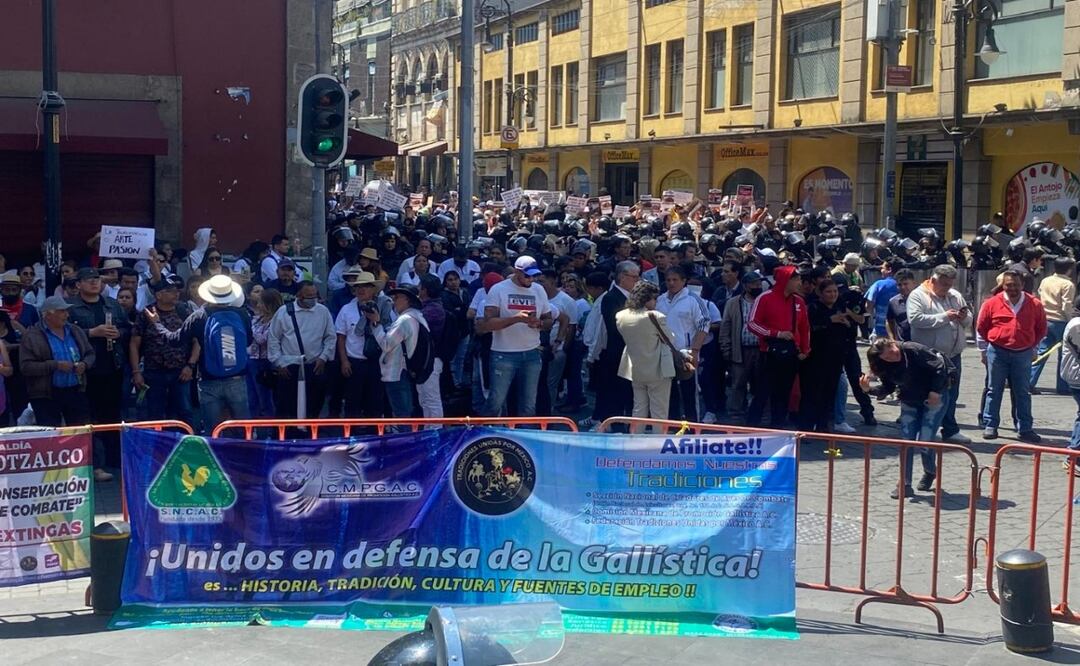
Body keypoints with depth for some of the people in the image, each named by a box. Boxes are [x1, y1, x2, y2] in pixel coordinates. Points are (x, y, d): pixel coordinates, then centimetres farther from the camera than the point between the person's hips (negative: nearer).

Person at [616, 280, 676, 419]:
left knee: (639, 410, 15)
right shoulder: (657, 317, -21)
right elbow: (670, 339, -8)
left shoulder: (620, 316, -4)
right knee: (659, 413, 4)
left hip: (635, 370, 6)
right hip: (657, 370, -6)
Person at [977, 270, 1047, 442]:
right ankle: (990, 426, 14)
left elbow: (1041, 329, 12)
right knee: (994, 390, 6)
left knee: (1023, 392, 6)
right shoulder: (992, 303, -5)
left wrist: (1031, 347, 11)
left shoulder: (1034, 305, -1)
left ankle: (1025, 429, 12)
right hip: (997, 353, -1)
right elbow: (981, 328, 6)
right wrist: (985, 350, 8)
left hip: (1023, 354, 1)